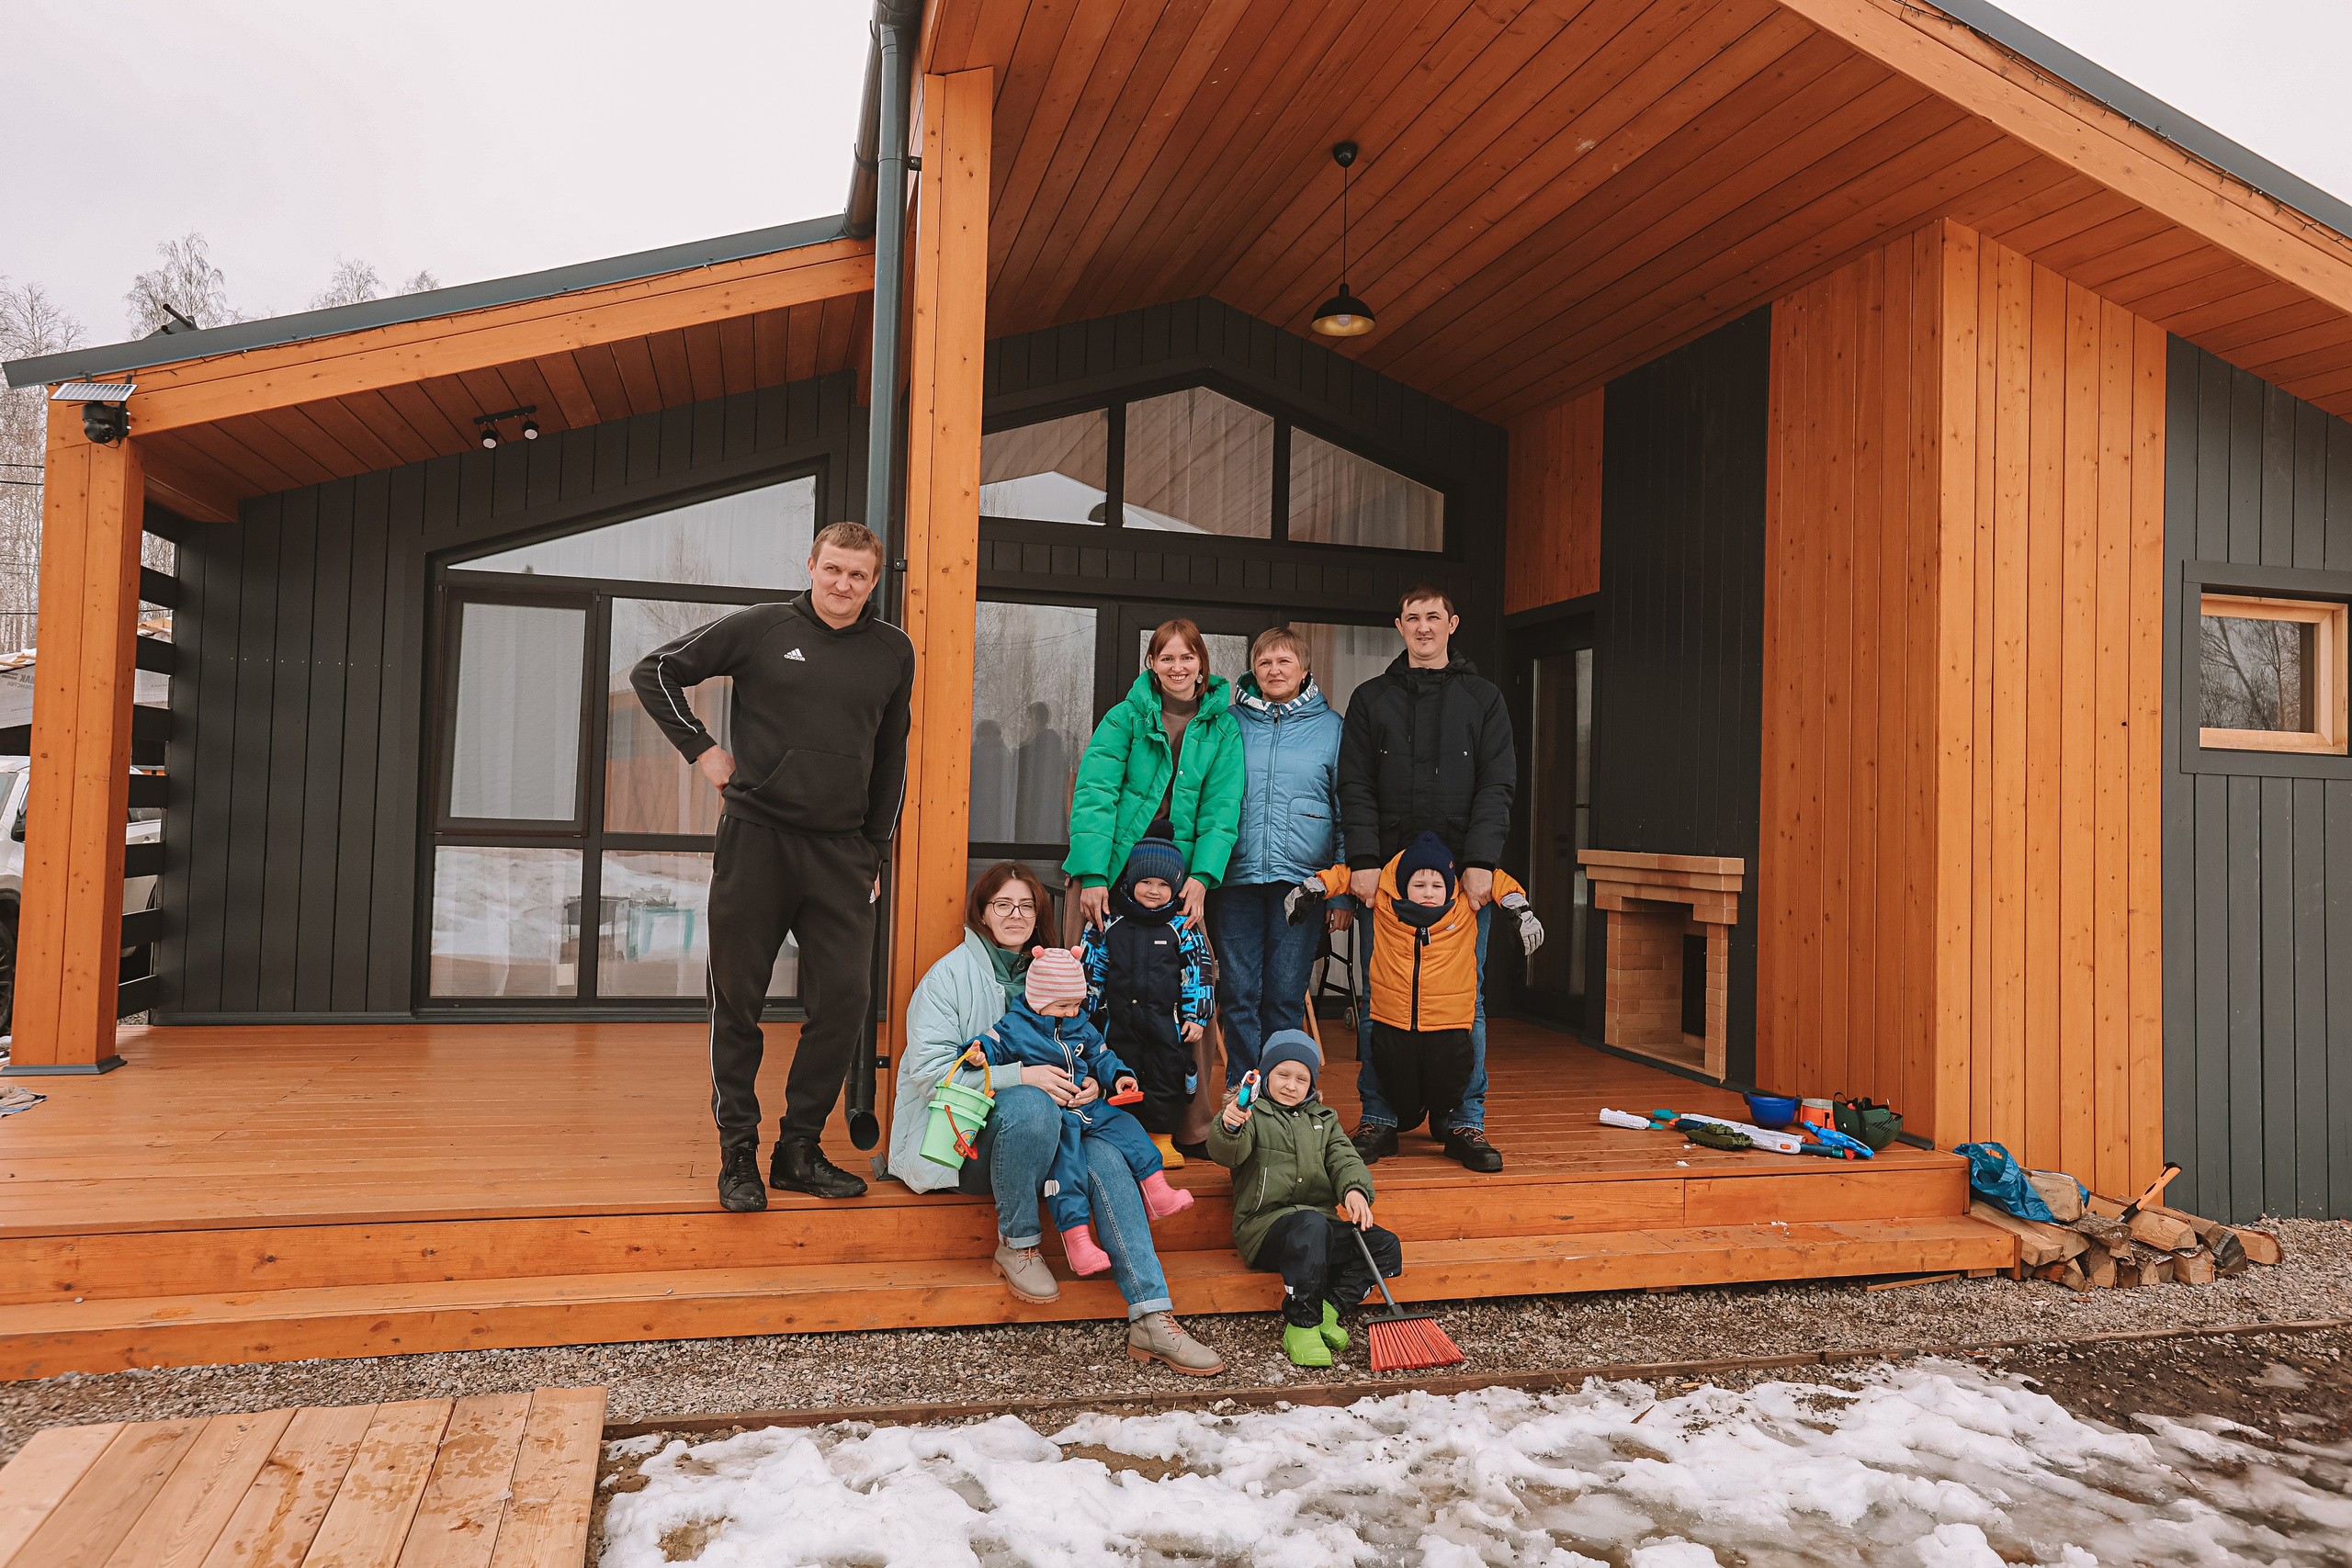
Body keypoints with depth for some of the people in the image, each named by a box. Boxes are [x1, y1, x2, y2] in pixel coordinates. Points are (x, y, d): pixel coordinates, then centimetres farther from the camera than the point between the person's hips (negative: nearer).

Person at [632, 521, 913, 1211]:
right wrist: (701, 749, -1)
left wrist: (874, 850, 14)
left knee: (846, 998, -2)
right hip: (755, 839, -2)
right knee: (738, 1001, 3)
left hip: (841, 849, 2)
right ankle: (738, 1155, 15)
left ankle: (799, 1150, 13)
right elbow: (654, 671, 8)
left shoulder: (893, 651, 9)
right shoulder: (761, 628, 0)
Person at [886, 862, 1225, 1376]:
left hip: (1026, 1134, 5)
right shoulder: (950, 974, -5)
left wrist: (1086, 1082, -4)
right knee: (1030, 1105, -37)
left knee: (1105, 1160, -23)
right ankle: (1016, 1245, -16)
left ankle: (1151, 1318, -27)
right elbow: (930, 1070, -15)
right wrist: (1021, 1075, -24)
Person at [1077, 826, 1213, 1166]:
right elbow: (1090, 970, 9)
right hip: (1119, 1023, 1)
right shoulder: (1109, 924, 1)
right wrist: (1082, 1011, 9)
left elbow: (1197, 973, 2)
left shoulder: (1183, 927, -1)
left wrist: (1196, 1016, -2)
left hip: (1166, 1023, -1)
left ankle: (1162, 1138, 20)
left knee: (1166, 1076, 5)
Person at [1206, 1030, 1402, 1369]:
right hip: (1266, 1224, -6)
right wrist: (1228, 1129, -40)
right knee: (1310, 1225, -38)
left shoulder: (1323, 1119, 22)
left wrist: (1354, 1189, -14)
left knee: (1386, 1246, -11)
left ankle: (1327, 1309, -14)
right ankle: (1301, 1325, -29)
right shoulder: (1251, 1113, 4)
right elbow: (1229, 1153, -15)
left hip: (1321, 1224, 6)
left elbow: (1343, 1158, 9)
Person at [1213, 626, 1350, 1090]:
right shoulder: (1228, 723, 10)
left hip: (1301, 878, -1)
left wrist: (1344, 891, -1)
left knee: (1285, 998, 1)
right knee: (1239, 995, 1)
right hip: (1236, 877, 1)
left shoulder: (1330, 727, 7)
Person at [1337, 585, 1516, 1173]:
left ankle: (1466, 1122, 12)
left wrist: (1480, 862, -11)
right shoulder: (1372, 698, 11)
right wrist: (1364, 859, -9)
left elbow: (1497, 785, 2)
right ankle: (1378, 1119, 11)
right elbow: (1356, 786, 4)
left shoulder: (1482, 698, 10)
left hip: (1465, 874, 0)